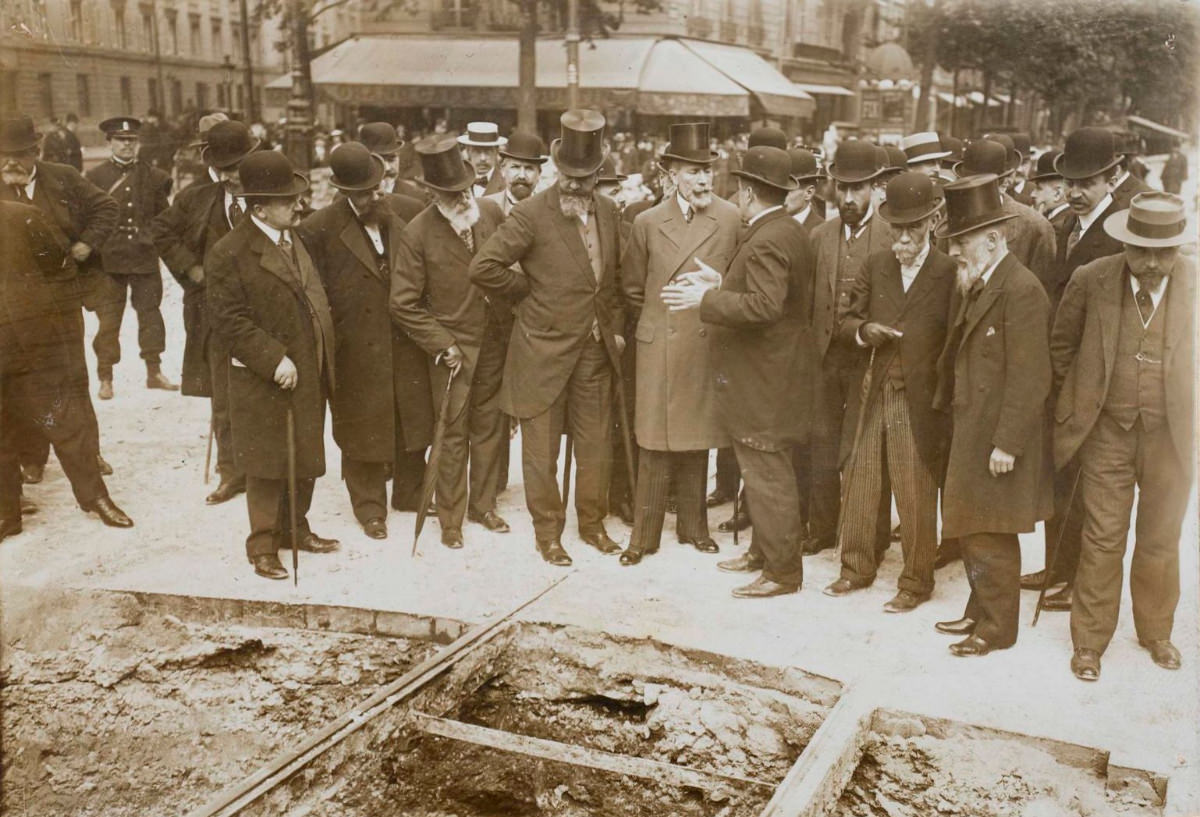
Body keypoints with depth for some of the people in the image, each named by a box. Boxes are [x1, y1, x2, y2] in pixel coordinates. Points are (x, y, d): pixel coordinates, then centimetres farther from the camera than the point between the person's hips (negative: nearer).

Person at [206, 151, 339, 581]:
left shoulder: (294, 238, 10)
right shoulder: (229, 254, -15)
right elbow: (230, 320, -18)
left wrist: (323, 355, 12)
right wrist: (274, 359, -23)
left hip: (308, 375, 7)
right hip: (263, 382, -7)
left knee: (306, 459, 16)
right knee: (267, 465, 4)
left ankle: (295, 529, 34)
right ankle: (263, 545, 18)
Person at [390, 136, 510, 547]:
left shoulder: (492, 213, -3)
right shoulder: (417, 234, -13)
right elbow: (404, 304, -10)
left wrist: (512, 323, 3)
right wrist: (443, 345, -13)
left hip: (494, 343, 4)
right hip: (453, 348, -4)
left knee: (489, 428, 14)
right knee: (453, 435, 4)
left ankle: (483, 504, 31)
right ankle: (450, 518, 19)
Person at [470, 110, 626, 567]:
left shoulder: (607, 212, 6)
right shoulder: (530, 215, -14)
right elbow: (484, 267, -18)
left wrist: (615, 327, 10)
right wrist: (528, 289, -8)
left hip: (596, 349, 5)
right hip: (545, 350, -5)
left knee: (596, 444, 14)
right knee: (541, 448, 7)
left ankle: (592, 523, 31)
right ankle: (547, 532, 21)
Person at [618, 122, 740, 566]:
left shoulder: (731, 219, -3)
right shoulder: (648, 222, -1)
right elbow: (632, 287, 10)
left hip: (707, 345, 1)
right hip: (659, 346, 0)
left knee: (697, 438, 11)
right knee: (655, 442, 2)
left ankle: (692, 525, 27)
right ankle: (644, 534, 12)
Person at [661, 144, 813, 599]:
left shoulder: (767, 241, -20)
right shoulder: (789, 232, 12)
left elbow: (764, 305, -30)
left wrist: (706, 299, -23)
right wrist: (723, 283, 14)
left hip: (762, 385, -11)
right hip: (768, 373, 11)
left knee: (767, 476, -1)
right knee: (764, 473, 20)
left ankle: (783, 571, 8)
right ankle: (764, 550, 32)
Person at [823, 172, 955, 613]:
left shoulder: (949, 273, -5)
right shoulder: (875, 266, 9)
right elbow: (847, 320, 14)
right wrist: (863, 330, -8)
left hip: (919, 403, -4)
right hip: (872, 396, 4)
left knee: (916, 497, 3)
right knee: (860, 486, 12)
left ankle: (915, 582, 18)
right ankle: (856, 568, 28)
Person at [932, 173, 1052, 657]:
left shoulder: (1021, 291, -18)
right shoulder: (978, 287, 12)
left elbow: (1029, 377, -21)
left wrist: (1007, 443, -21)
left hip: (997, 440, -9)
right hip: (970, 433, 9)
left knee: (991, 537, 2)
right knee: (972, 531, 18)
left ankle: (997, 628, 17)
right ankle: (981, 611, 33)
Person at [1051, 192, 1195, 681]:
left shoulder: (1194, 282, -9)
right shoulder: (1091, 280, -10)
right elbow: (1060, 346, 5)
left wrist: (1188, 408, 2)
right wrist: (1080, 397, 5)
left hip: (1171, 435, 1)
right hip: (1107, 433, -1)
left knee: (1161, 541, 15)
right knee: (1102, 541, 5)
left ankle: (1155, 633, 36)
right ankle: (1089, 641, 20)